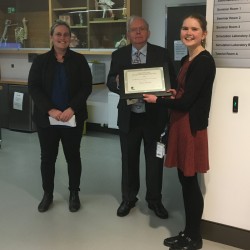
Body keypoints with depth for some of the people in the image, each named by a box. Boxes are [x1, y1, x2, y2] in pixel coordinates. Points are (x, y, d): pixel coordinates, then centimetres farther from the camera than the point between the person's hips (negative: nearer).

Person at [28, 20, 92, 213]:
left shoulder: (79, 60, 2)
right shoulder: (40, 61, 3)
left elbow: (86, 87, -4)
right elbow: (33, 87, -4)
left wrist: (72, 109, -16)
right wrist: (50, 110, -16)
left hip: (73, 118, 0)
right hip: (46, 119, 1)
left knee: (73, 156, 10)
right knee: (47, 157, 9)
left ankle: (74, 193, 25)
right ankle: (48, 194, 26)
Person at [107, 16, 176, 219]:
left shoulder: (161, 54, 0)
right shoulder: (118, 55, 4)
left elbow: (171, 80, -1)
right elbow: (110, 82, 3)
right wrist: (118, 83, -20)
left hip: (154, 116, -1)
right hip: (129, 116, 1)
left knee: (154, 160, 10)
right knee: (129, 160, 13)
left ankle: (154, 200, 27)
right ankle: (128, 199, 30)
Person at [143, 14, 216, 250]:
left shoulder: (204, 61, -15)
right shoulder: (186, 60, 13)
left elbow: (187, 101, -18)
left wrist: (157, 100, -6)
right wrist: (173, 94, 3)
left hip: (192, 127, -9)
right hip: (180, 124, 9)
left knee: (190, 181, 1)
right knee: (184, 180, 14)